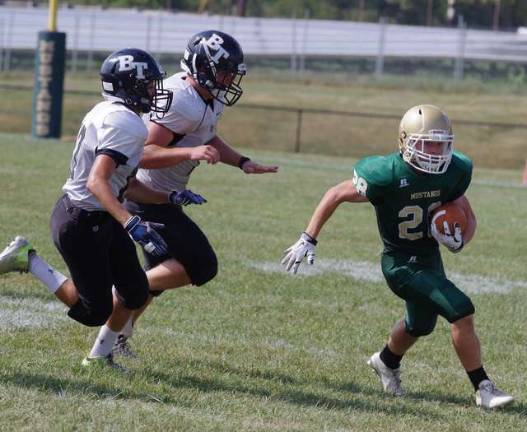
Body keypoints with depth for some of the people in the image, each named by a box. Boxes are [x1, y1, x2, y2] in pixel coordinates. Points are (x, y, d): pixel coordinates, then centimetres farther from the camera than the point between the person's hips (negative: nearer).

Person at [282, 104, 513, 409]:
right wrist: (308, 240, -13)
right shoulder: (387, 175, -26)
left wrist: (459, 240, -18)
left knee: (421, 324, 29)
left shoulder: (453, 173, -10)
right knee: (462, 312, -19)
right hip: (401, 263, -7)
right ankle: (483, 389, -7)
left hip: (431, 257, 7)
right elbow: (337, 195, -13)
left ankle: (387, 362, 59)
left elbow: (469, 218, 5)